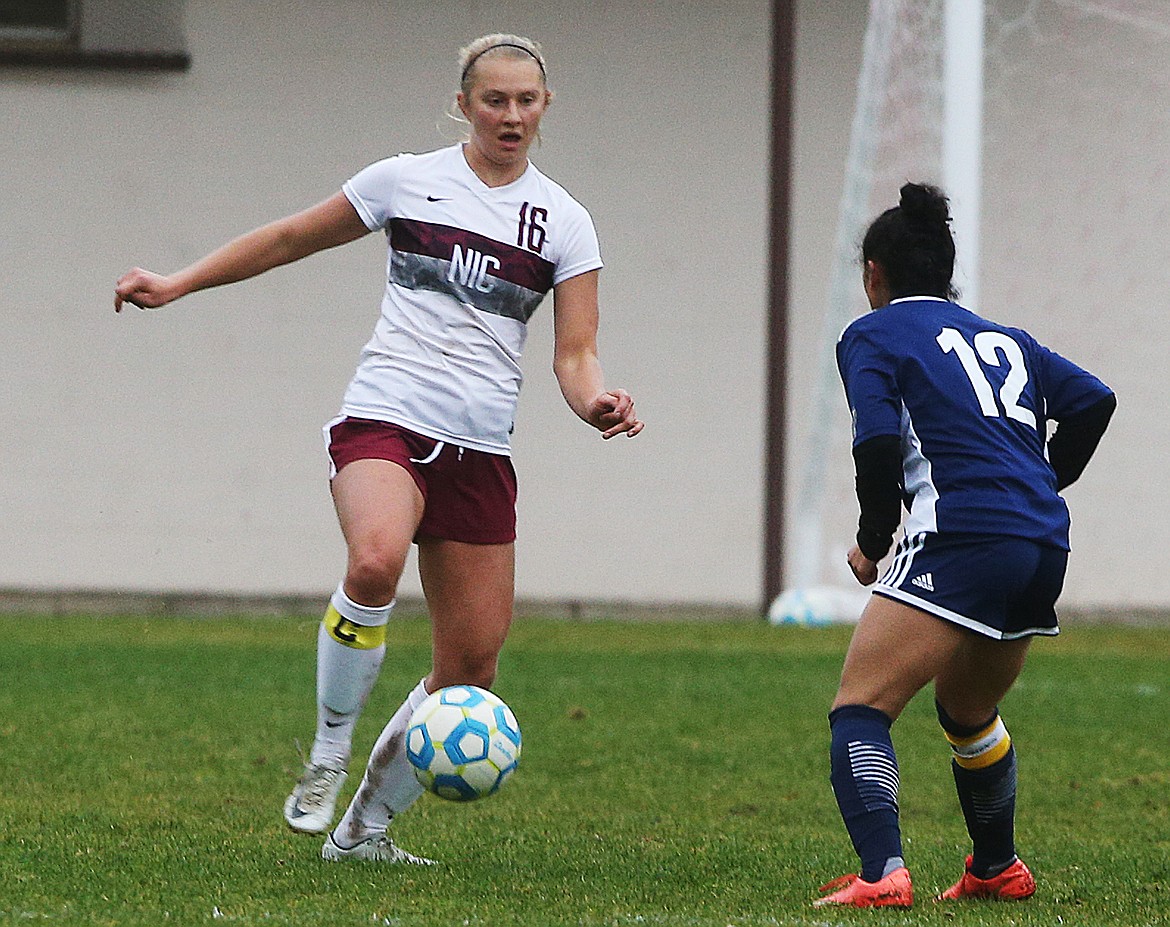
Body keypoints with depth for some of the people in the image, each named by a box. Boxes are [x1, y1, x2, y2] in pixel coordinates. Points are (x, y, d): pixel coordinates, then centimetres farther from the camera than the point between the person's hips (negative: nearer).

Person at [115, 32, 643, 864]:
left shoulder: (564, 222, 7)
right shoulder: (407, 181, 4)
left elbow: (575, 355, 3)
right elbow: (293, 238, 15)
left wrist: (598, 404, -19)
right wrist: (178, 285, 14)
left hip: (480, 452, 3)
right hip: (385, 420, -3)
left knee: (472, 667, 0)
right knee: (375, 562, -35)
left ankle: (364, 826, 19)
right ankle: (327, 757, -16)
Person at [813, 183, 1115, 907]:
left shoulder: (872, 335, 7)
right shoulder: (1003, 338, 24)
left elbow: (877, 442, -9)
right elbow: (1092, 399, 12)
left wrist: (873, 541, 4)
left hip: (961, 539, -7)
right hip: (1045, 546, 7)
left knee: (860, 708, -9)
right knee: (968, 712, 29)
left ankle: (883, 873, -27)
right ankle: (997, 869, 41)